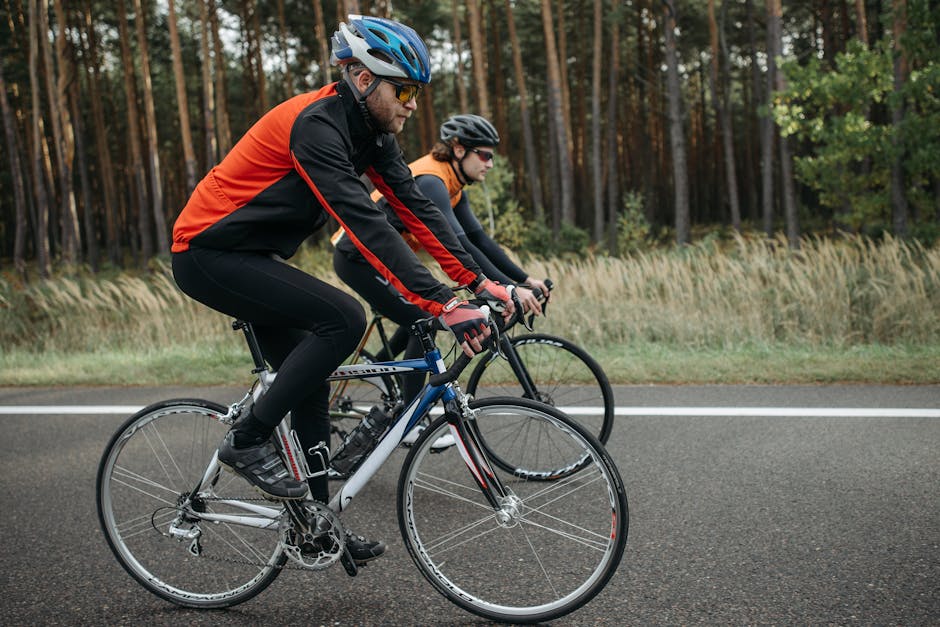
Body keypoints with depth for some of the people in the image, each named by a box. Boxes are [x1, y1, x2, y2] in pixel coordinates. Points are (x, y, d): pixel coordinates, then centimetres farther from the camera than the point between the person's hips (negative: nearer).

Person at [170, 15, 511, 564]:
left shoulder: (368, 130, 2)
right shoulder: (316, 126, -27)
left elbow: (415, 207, 0)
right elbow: (367, 226, -36)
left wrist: (482, 282, -8)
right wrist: (444, 306, -41)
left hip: (249, 256, 9)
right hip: (208, 255, -9)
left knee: (311, 385, 8)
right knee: (344, 319, -23)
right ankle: (247, 441, -10)